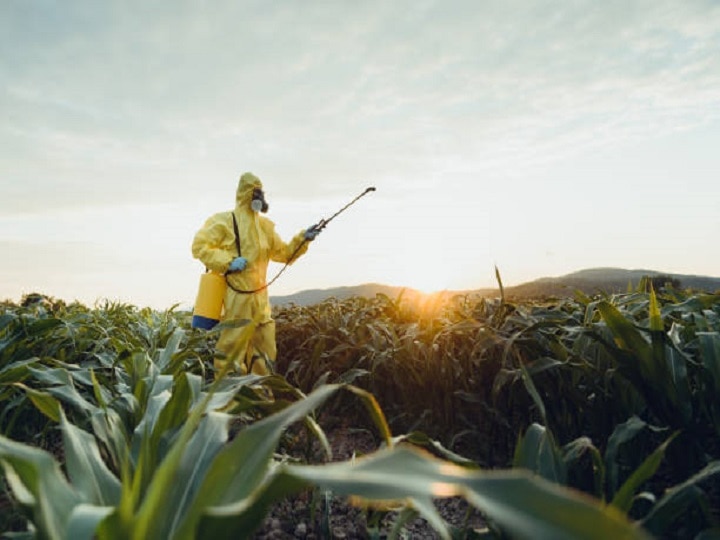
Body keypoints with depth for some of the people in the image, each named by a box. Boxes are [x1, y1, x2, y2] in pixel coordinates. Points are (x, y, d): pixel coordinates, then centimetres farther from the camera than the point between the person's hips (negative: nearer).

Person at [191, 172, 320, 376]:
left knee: (265, 347, 12)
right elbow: (200, 246, -9)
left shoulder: (265, 225, 15)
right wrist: (228, 261, -19)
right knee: (233, 344, -6)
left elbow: (283, 253, 19)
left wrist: (303, 239, 6)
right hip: (235, 297, -7)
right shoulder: (224, 221, -5)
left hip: (259, 296, 7)